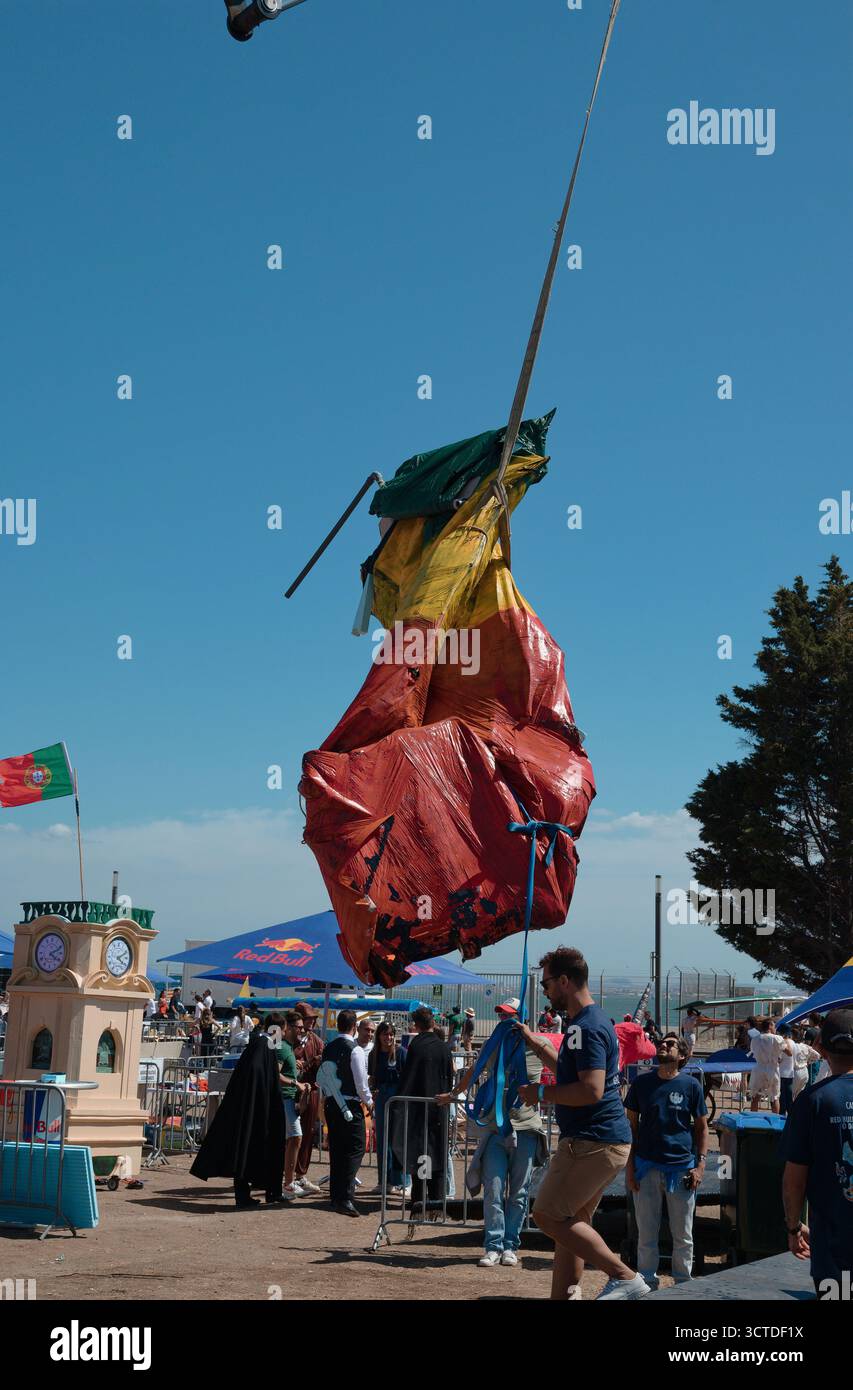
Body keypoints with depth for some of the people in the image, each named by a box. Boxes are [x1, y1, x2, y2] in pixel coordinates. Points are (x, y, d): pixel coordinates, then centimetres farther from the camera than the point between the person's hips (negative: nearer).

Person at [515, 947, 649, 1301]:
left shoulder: (586, 1028, -16)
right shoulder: (588, 1022, 18)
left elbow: (591, 1090, -26)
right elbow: (569, 1072, 34)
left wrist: (541, 1093, -15)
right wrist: (534, 1043, 35)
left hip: (593, 1143, -11)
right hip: (603, 1141, 11)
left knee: (547, 1215, -9)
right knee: (570, 1222, 14)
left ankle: (625, 1277, -10)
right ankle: (563, 1295, 17)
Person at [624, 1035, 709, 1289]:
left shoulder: (691, 1085, -1)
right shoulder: (641, 1084, 2)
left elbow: (701, 1127, 6)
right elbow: (631, 1125, 7)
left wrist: (700, 1164, -3)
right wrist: (629, 1166, 1)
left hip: (681, 1167, -1)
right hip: (647, 1166, 1)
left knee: (683, 1235, 8)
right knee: (646, 1233, 6)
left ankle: (683, 1284, 22)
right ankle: (647, 1284, 18)